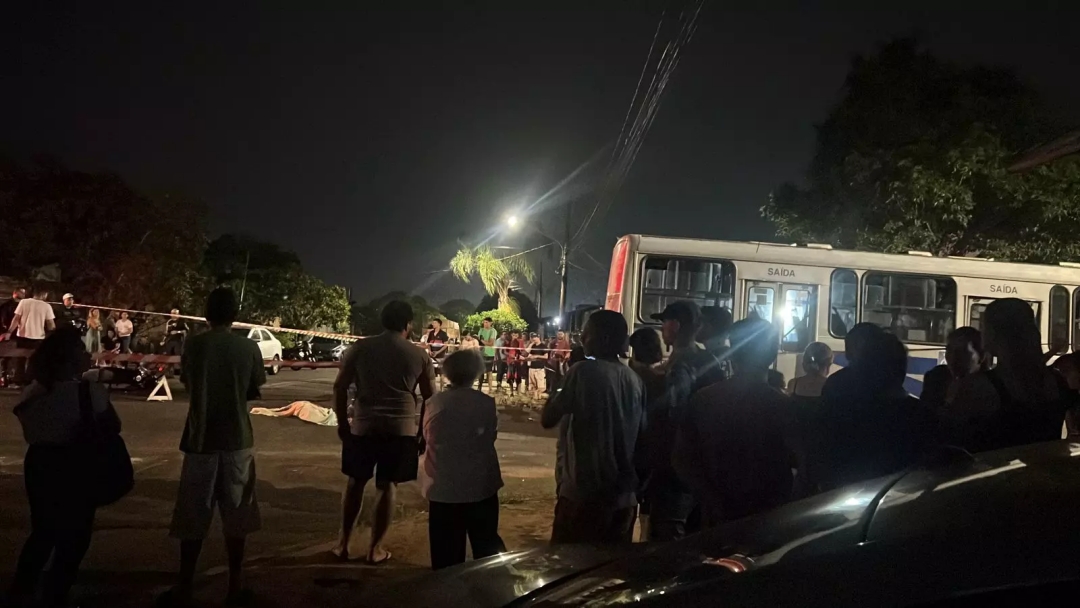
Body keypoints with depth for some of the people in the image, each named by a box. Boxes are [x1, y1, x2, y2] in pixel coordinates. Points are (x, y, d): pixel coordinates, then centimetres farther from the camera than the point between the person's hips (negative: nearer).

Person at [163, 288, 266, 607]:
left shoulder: (194, 345, -5)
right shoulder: (248, 347, -5)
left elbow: (187, 384, 10)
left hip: (201, 440, 0)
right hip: (237, 441, 0)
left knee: (193, 517, 10)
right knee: (236, 515, 10)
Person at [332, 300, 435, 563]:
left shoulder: (359, 348, 0)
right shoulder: (419, 355, 0)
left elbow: (340, 387, 0)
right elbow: (429, 397, 3)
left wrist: (342, 422, 9)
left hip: (363, 426, 1)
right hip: (401, 429, -1)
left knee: (355, 483, 17)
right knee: (388, 487, 10)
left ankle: (343, 544, 23)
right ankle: (375, 548, 16)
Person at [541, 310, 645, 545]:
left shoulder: (584, 371, -11)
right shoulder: (634, 379, 7)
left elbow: (548, 419, -6)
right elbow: (641, 431, 13)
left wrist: (559, 392, 8)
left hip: (584, 491, -6)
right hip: (624, 493, 6)